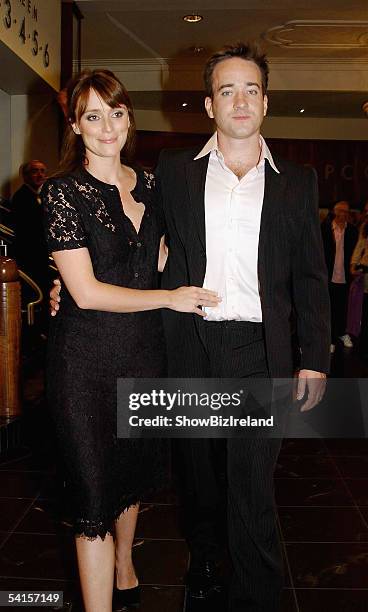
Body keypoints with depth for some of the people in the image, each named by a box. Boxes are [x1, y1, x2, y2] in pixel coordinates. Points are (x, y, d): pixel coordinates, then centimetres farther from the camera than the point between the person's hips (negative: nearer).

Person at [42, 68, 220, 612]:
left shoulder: (147, 184, 7)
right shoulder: (63, 191, -11)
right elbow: (85, 291, -17)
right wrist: (170, 297, -13)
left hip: (144, 348, 6)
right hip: (87, 357, -6)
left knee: (134, 472, 21)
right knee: (96, 489, 1)